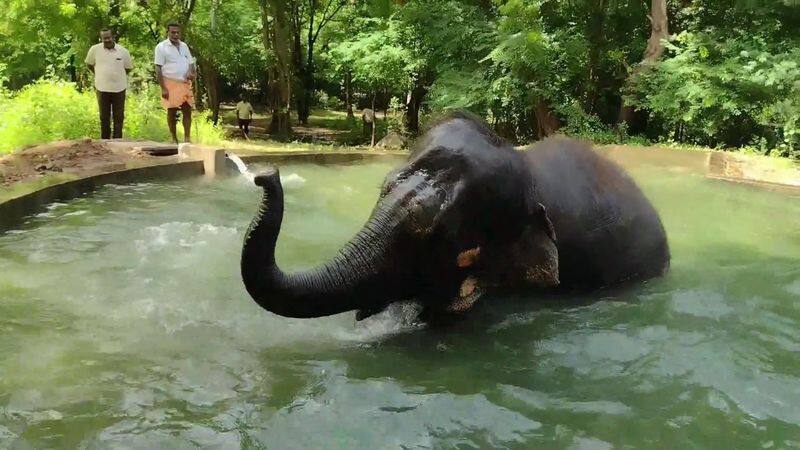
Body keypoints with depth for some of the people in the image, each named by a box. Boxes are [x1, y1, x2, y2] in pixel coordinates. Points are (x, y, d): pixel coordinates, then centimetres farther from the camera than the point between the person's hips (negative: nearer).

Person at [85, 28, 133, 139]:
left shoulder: (123, 51, -1)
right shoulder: (95, 49, -2)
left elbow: (128, 68, 11)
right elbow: (89, 64, 13)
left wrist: (116, 75, 11)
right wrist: (100, 74, 14)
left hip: (119, 89, 0)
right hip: (102, 88, 0)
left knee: (119, 117, 5)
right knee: (104, 118, 8)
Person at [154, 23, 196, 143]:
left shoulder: (184, 46, 13)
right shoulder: (161, 47, -4)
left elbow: (191, 62, 19)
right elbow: (158, 68, -8)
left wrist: (192, 72, -6)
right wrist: (163, 88, -15)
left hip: (185, 84, 5)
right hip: (171, 84, -5)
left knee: (187, 111, 0)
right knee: (172, 112, 1)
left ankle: (187, 138, 3)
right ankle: (174, 139, 9)